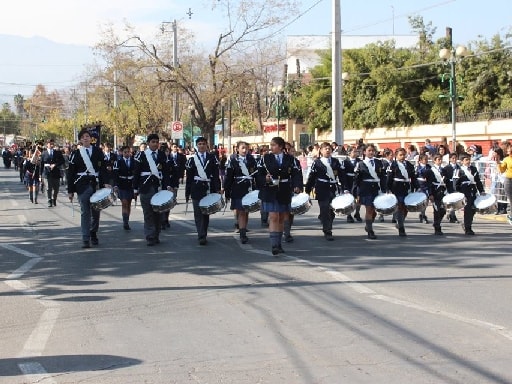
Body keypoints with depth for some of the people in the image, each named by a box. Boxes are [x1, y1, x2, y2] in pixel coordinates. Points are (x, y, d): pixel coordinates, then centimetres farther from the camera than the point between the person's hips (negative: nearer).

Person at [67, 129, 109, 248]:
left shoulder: (97, 151, 8)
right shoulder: (76, 154, 4)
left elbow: (102, 168, 6)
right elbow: (71, 173, 5)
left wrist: (104, 183, -7)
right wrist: (70, 190, 1)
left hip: (96, 184, 2)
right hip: (82, 186, -2)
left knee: (96, 212, 7)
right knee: (85, 212, -4)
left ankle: (93, 234, 25)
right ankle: (86, 239, -3)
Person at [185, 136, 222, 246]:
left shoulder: (212, 158, 7)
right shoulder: (192, 160, 7)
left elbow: (216, 175, 3)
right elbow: (189, 178, 7)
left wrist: (218, 189, -5)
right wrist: (187, 193, 5)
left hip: (209, 190, 1)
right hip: (197, 190, -1)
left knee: (206, 213, 6)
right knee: (198, 214, -7)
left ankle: (203, 236, 14)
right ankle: (201, 236, -11)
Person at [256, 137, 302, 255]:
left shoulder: (290, 159, 4)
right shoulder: (265, 158, 2)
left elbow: (296, 174, -1)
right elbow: (258, 174, 1)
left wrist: (297, 186, -18)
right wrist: (265, 179, -19)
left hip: (284, 192, 3)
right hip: (270, 192, -2)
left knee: (281, 218, 11)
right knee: (273, 217, -11)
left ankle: (278, 244, 23)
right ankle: (274, 246, -14)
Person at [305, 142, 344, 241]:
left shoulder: (336, 162, 10)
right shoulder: (317, 163, 1)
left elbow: (341, 176, 8)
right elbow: (311, 177, -1)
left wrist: (345, 188, 1)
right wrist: (307, 191, -4)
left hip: (333, 190, 4)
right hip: (322, 191, -3)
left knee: (331, 212, 8)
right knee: (325, 211, -6)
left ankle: (327, 229, 23)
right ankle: (327, 232, -5)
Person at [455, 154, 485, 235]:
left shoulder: (474, 169, 14)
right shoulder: (460, 171, -2)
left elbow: (478, 181, 16)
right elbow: (457, 183, -3)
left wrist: (481, 191, 11)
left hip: (473, 191, 6)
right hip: (465, 191, -6)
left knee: (473, 209, 7)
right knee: (468, 209, -7)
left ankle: (466, 225, 26)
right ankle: (467, 228, 1)